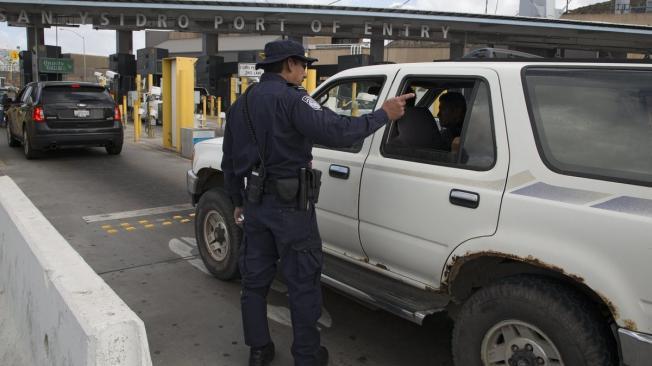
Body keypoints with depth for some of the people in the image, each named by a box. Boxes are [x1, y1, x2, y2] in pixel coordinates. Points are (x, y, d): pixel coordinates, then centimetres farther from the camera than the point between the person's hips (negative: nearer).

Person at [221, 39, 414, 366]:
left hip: (255, 203, 8)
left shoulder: (241, 103, 13)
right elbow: (336, 132, -25)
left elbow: (230, 161, 18)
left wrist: (238, 201, 26)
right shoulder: (291, 98, -13)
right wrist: (383, 114, -15)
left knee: (255, 278, 15)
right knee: (303, 282, 5)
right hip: (290, 205, -8)